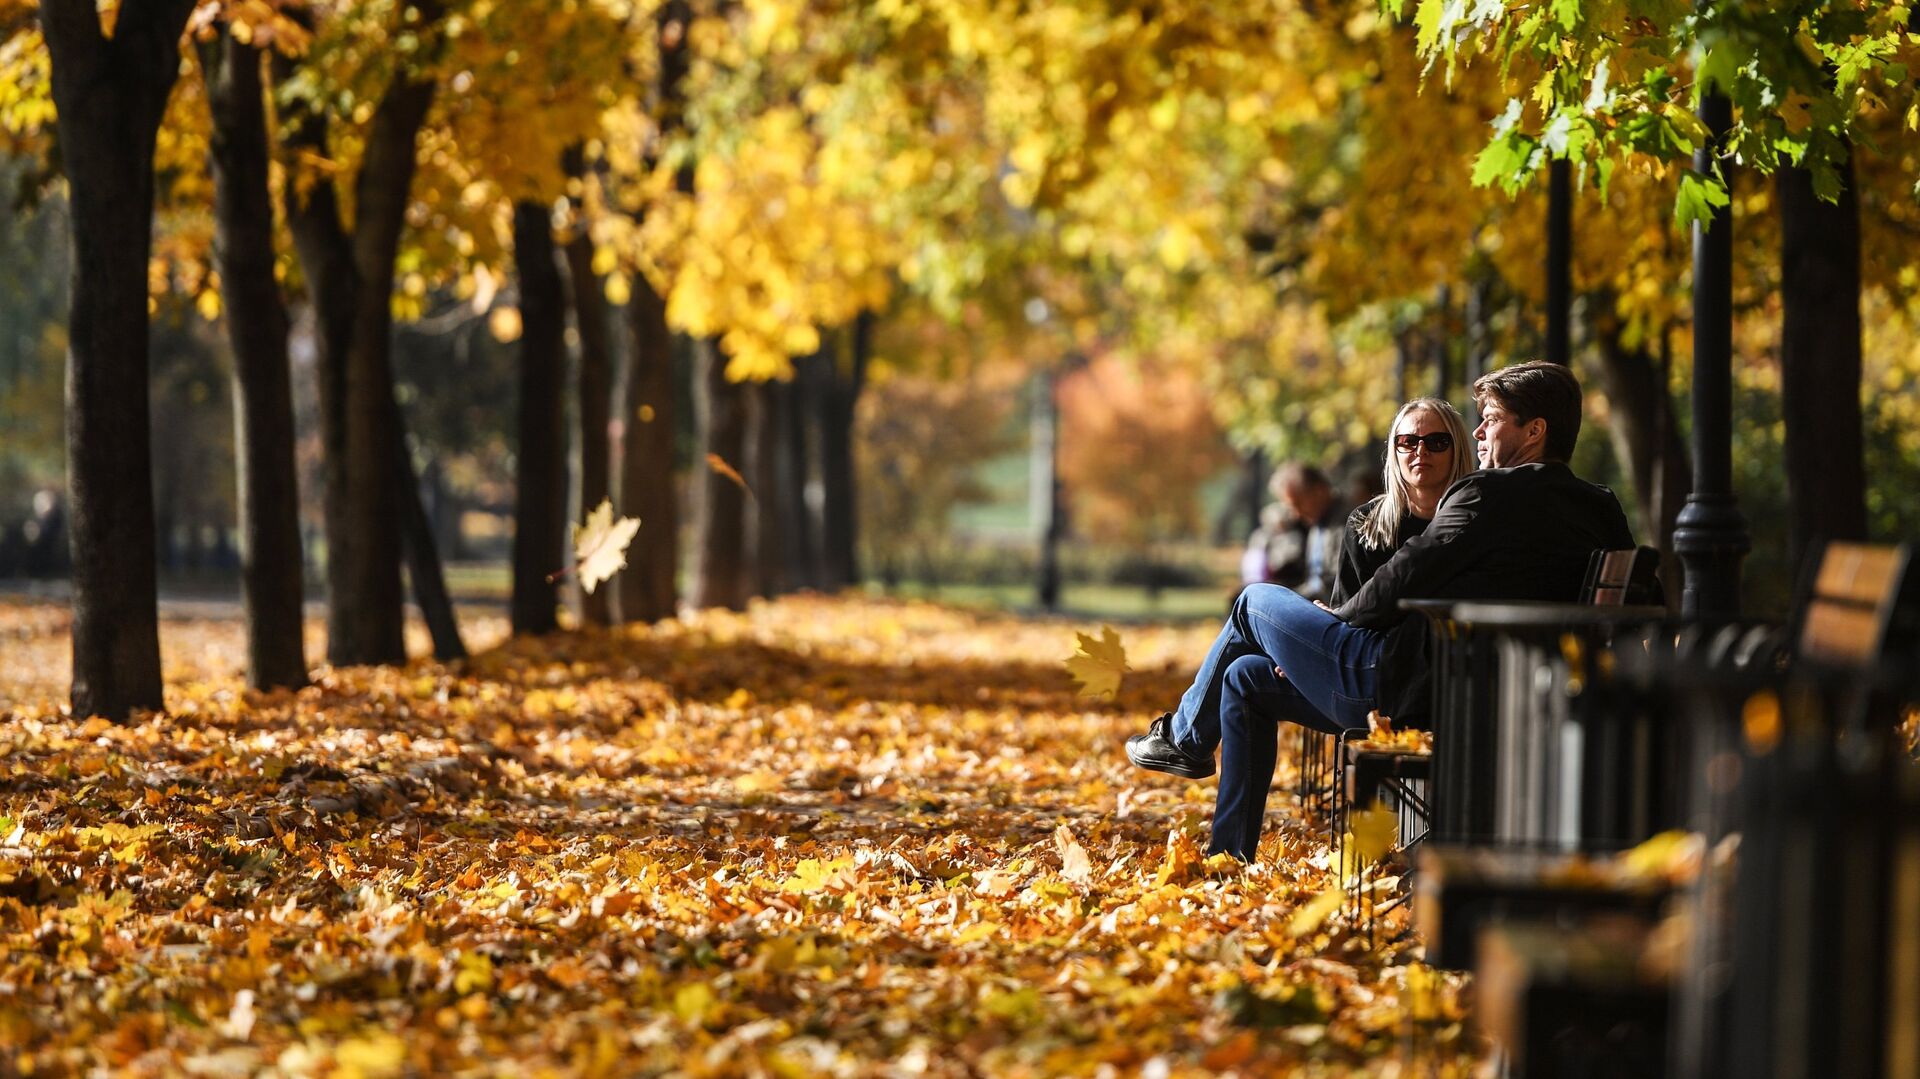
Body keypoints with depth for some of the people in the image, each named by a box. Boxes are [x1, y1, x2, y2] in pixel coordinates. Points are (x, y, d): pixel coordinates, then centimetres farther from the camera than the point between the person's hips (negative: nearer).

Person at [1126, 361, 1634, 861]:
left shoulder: (1490, 495, -19)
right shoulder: (1599, 510, 7)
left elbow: (1402, 582, -16)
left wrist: (1336, 617, 7)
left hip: (1399, 686, -9)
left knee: (1255, 603, 14)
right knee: (1245, 676, 19)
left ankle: (1184, 738, 33)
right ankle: (1228, 855, 21)